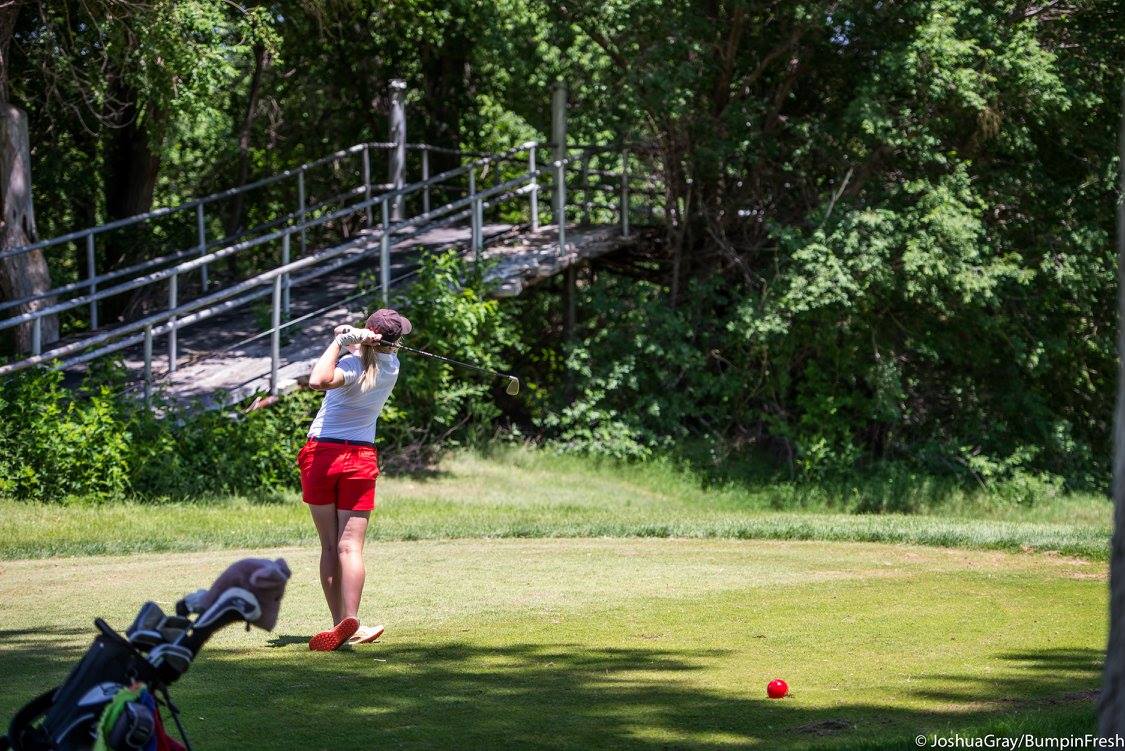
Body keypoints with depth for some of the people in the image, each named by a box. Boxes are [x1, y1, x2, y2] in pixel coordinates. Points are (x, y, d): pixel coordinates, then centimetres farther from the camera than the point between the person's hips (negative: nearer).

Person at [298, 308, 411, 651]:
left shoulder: (353, 365, -14)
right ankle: (350, 621, -20)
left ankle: (340, 622, 4)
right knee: (350, 546, -4)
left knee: (329, 546, 5)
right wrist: (350, 338, -3)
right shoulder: (391, 365, 3)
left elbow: (318, 380, -32)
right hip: (361, 459, 3)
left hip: (322, 454, -3)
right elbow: (369, 351, 19)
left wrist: (339, 342, -20)